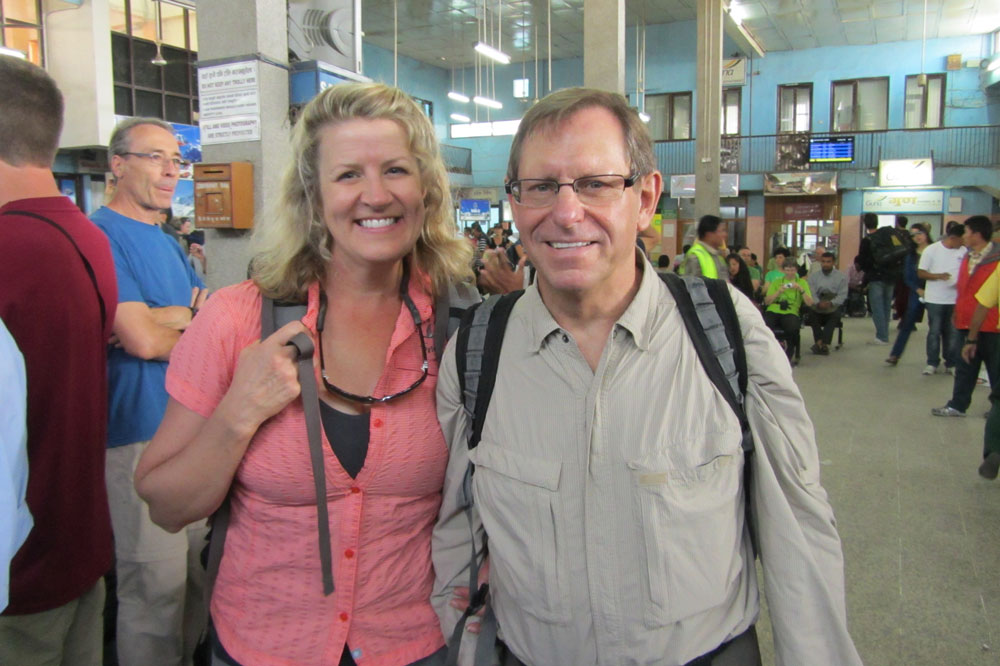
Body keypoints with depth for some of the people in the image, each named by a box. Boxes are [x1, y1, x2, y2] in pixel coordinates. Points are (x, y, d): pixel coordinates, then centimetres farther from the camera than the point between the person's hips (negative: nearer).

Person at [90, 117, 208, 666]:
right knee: (156, 585, 1)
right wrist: (196, 323, -2)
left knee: (196, 573, 18)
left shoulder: (170, 244, 15)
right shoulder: (101, 235, -12)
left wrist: (168, 318, -11)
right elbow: (143, 339, -20)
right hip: (140, 434, -8)